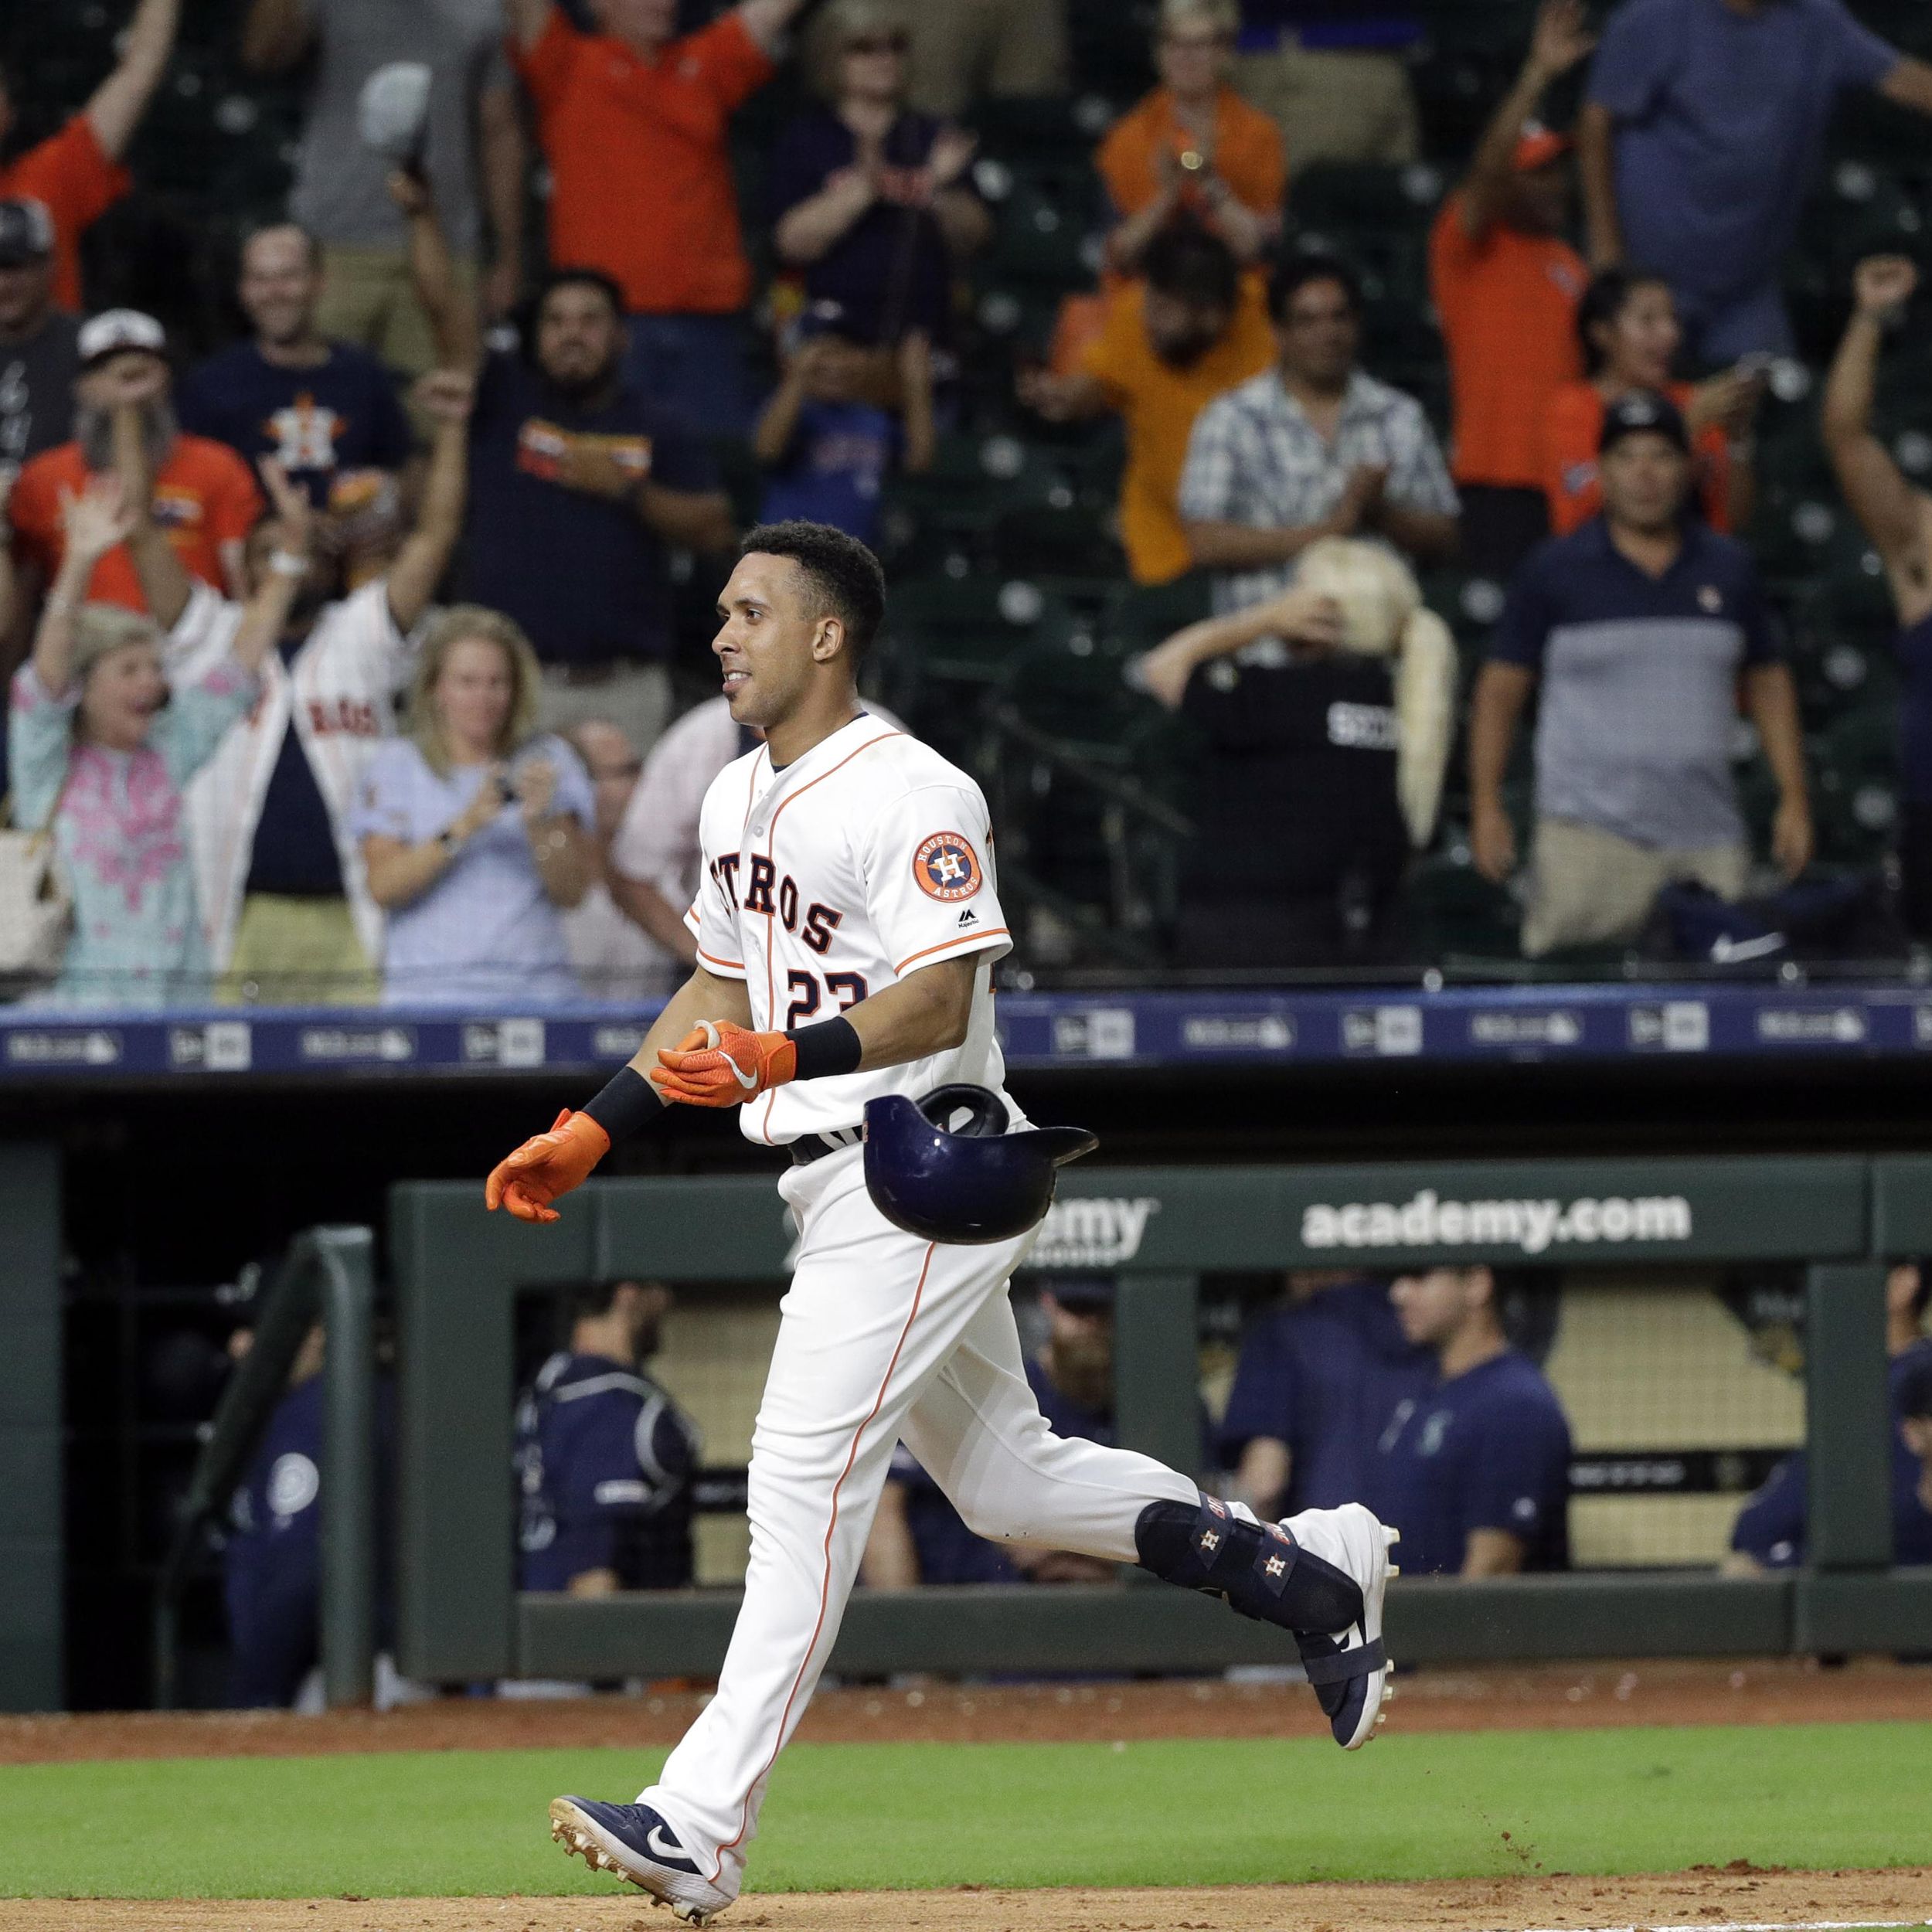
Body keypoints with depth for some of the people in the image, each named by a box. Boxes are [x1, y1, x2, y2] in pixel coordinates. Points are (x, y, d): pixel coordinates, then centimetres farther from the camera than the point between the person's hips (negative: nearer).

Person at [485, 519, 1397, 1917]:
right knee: (1002, 1476, 16)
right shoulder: (741, 797, 14)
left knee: (806, 1475, -15)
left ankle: (703, 1826, -18)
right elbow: (720, 986, 24)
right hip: (842, 1186, 10)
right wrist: (590, 1135, 17)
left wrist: (783, 1058, -38)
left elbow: (938, 1004, -25)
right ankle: (1310, 1577, 28)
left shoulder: (911, 796, -16)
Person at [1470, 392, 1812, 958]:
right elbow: (1500, 690, 5)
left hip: (1708, 838, 3)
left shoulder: (1729, 569, 12)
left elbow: (1767, 683, 18)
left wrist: (1793, 800, 10)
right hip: (1589, 833, -3)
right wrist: (1486, 809, -4)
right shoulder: (1556, 571, 3)